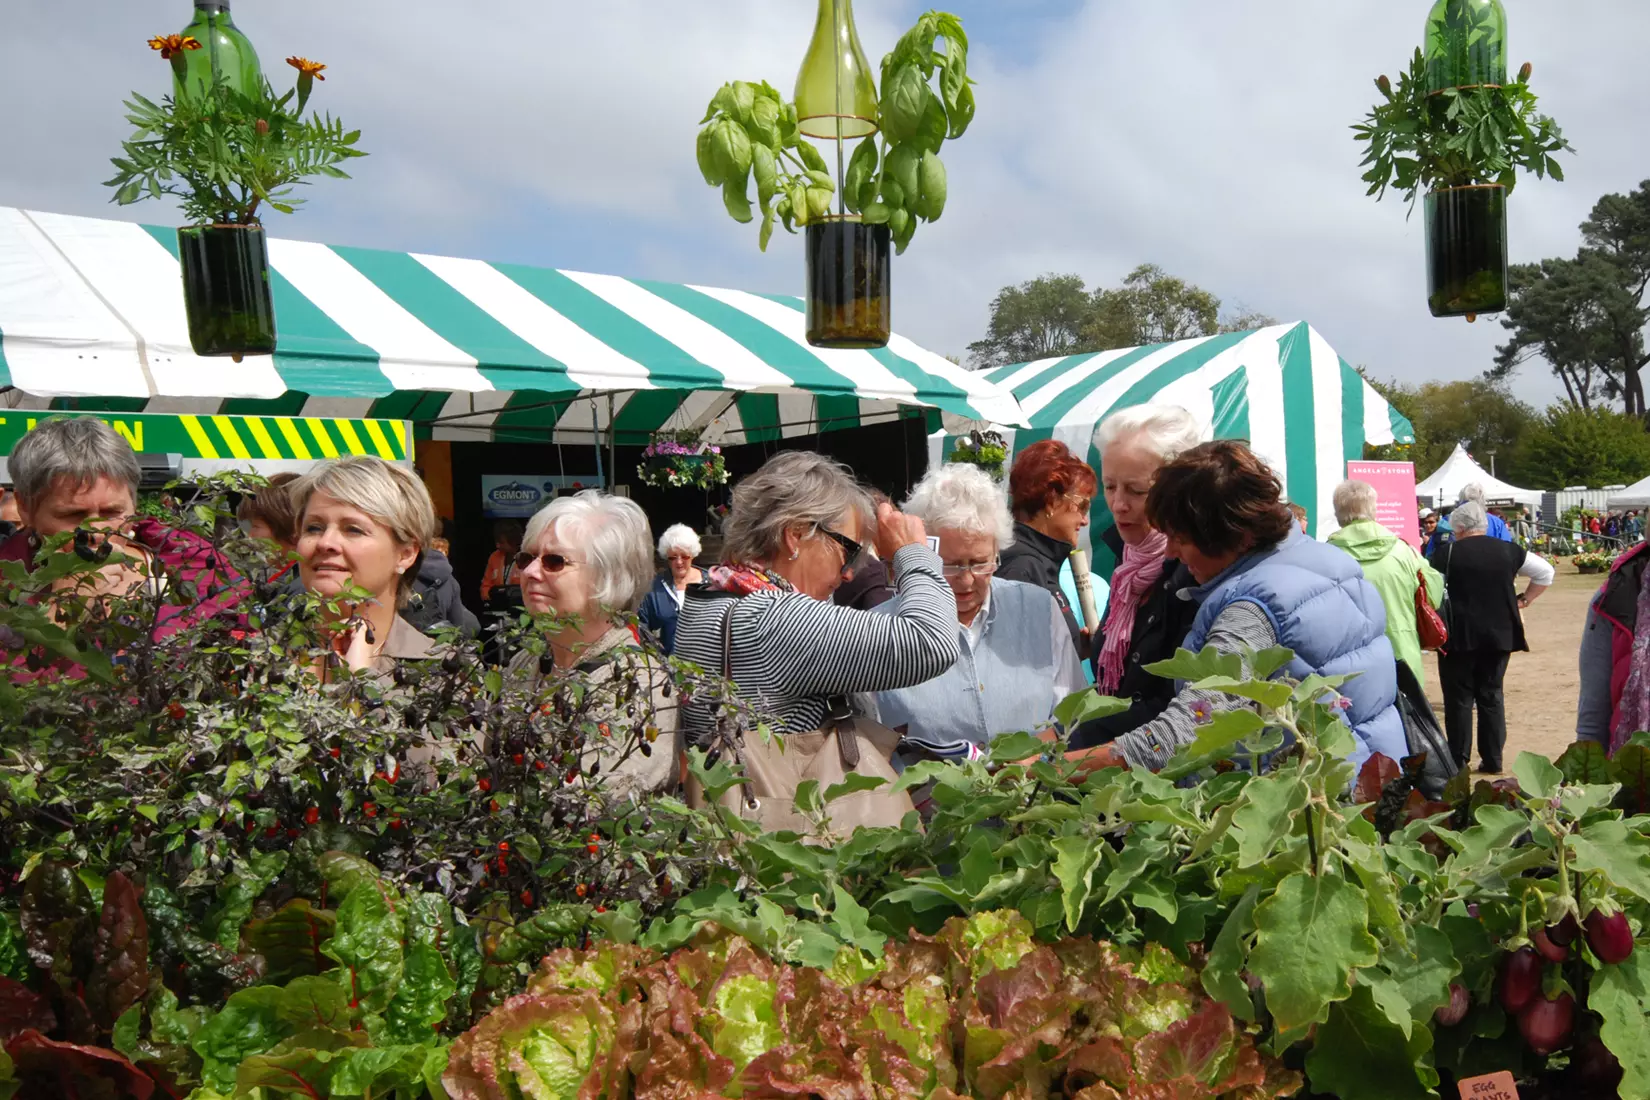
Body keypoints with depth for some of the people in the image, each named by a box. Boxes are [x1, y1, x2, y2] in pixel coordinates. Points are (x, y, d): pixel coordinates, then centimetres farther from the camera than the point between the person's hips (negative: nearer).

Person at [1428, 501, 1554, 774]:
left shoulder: (1447, 554, -8)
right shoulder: (1508, 551, 4)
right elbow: (1545, 572, 12)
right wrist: (1523, 600, 16)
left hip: (1459, 635, -4)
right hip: (1500, 633, 4)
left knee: (1459, 697, 4)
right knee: (1491, 695, 13)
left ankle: (1458, 760, 6)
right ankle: (1492, 759, 15)